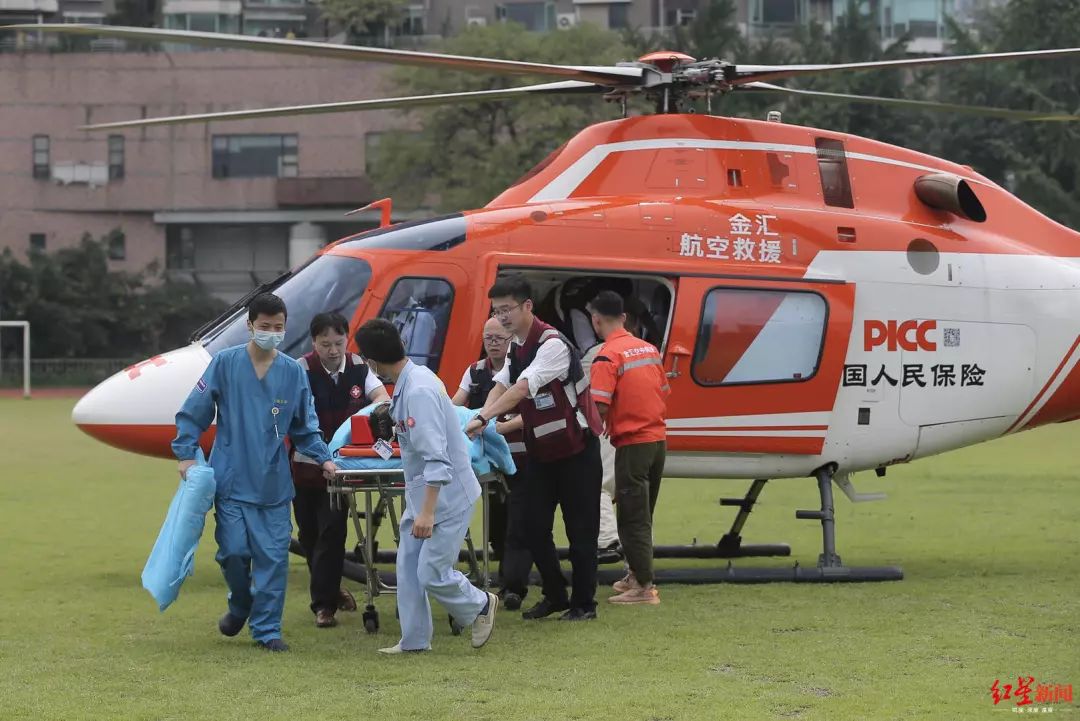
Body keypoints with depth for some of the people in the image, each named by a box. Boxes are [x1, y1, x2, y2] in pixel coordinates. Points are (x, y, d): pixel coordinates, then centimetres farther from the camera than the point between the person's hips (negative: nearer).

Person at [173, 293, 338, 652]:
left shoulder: (294, 373, 4)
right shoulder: (225, 363, -3)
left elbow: (305, 427, 12)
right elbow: (193, 413, 2)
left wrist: (323, 458, 0)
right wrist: (186, 454, -4)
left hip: (274, 484, 2)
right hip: (231, 480, -2)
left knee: (273, 555, -2)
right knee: (234, 551, -2)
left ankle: (267, 629, 8)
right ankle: (240, 606, 27)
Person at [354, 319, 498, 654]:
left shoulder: (419, 391, -26)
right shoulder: (408, 382, 3)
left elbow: (436, 458, -28)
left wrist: (428, 512, -28)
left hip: (447, 496, -10)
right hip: (419, 494, 10)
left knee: (432, 574, -4)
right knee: (408, 568, 9)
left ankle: (481, 606, 21)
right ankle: (414, 640, 16)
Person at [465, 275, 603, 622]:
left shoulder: (552, 344, -21)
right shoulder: (516, 348, 7)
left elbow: (523, 388, -31)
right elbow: (501, 385, -1)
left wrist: (484, 419, -38)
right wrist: (482, 417, -21)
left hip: (576, 449, -8)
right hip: (540, 450, 8)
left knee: (580, 528, -1)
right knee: (535, 527, 6)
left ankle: (584, 603, 7)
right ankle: (555, 596, 20)